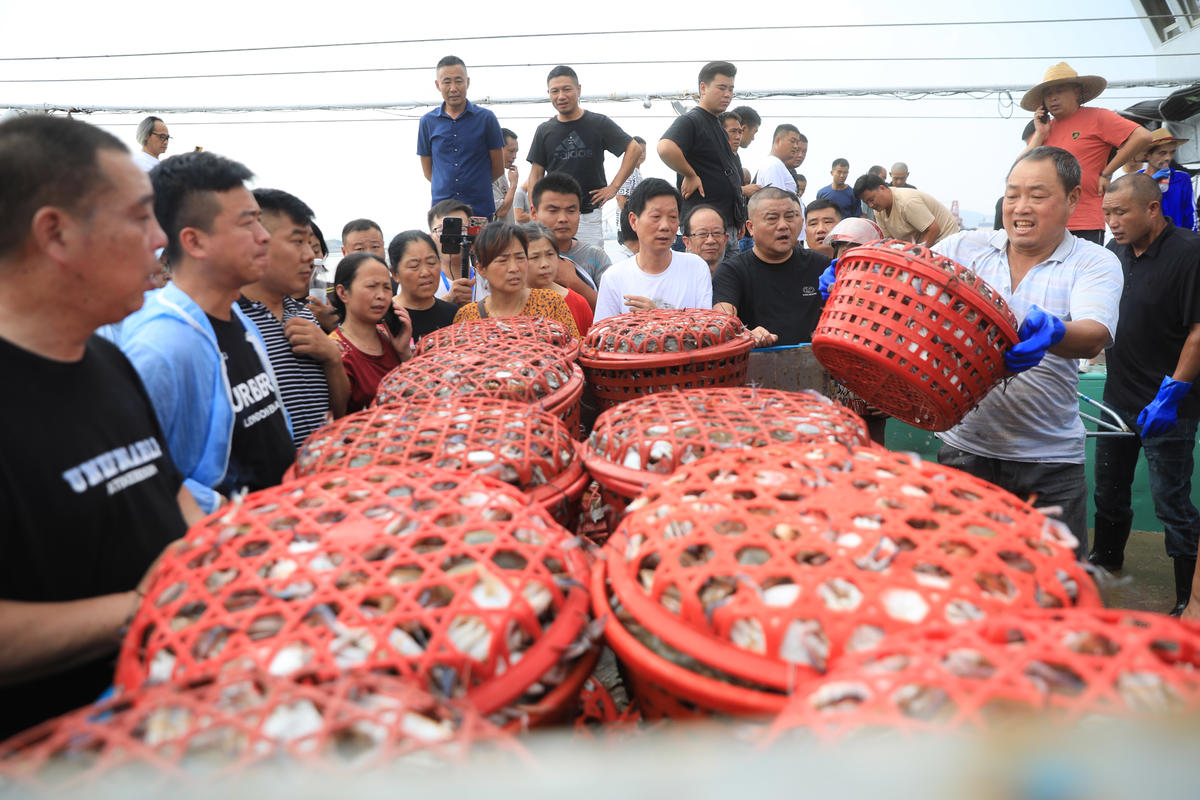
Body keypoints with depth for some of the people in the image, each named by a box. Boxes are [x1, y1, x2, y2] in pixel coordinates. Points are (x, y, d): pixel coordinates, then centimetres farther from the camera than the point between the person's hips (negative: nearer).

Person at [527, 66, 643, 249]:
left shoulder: (598, 123, 2)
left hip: (590, 215, -2)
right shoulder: (544, 130, 10)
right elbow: (536, 174, 11)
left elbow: (635, 149, 2)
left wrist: (614, 186, -5)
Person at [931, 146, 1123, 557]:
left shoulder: (1096, 264, -2)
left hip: (1049, 461, -1)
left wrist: (1052, 332, -42)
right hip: (965, 446, 2)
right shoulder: (964, 247, 3)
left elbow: (1094, 337, -19)